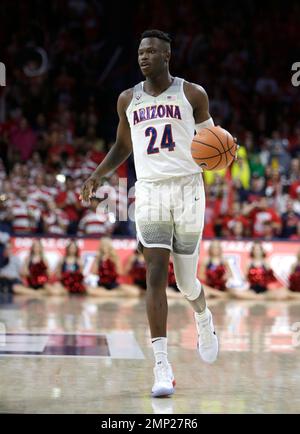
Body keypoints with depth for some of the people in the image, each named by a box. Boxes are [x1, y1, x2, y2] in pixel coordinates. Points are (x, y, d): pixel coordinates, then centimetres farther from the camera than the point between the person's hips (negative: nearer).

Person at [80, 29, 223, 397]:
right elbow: (123, 145, 23)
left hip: (187, 189, -1)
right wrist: (98, 174, 9)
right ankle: (161, 366, -13)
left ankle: (203, 318, 43)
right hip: (149, 191, 1)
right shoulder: (128, 100, 9)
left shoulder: (192, 94, 2)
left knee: (186, 281, 6)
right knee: (155, 276, -12)